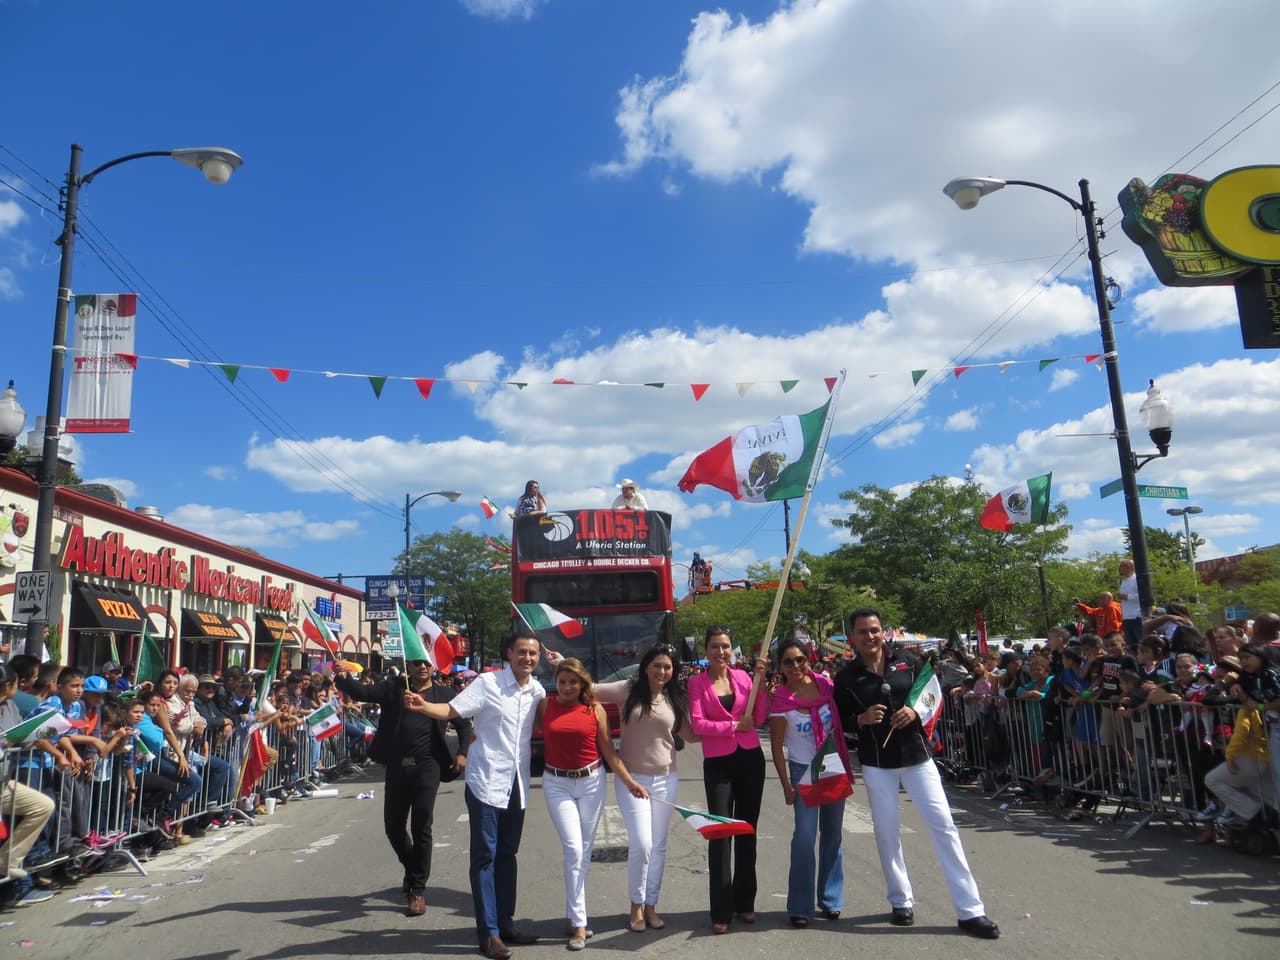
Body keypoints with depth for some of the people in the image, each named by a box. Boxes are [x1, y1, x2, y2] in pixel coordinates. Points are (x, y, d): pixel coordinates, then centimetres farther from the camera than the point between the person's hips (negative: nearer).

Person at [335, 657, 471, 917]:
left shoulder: (444, 694, 4)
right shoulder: (393, 687, 6)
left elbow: (464, 725, 7)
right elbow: (362, 692, -7)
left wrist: (462, 753, -8)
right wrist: (344, 678, -26)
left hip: (427, 766, -3)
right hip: (397, 766, 3)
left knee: (421, 827, -5)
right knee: (393, 826, 13)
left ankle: (418, 889, 8)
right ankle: (412, 868, 40)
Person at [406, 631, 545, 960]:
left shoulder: (537, 691, 4)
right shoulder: (488, 683, -12)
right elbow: (452, 710, -16)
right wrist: (422, 706, -33)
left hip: (517, 784, 5)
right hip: (487, 781, -5)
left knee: (507, 855, 16)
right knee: (485, 856, 0)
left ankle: (505, 923, 27)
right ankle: (489, 933, 8)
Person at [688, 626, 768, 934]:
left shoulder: (743, 677, 4)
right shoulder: (698, 683, -3)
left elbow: (758, 718, 1)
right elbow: (697, 724, -13)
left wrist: (759, 681, -7)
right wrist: (734, 726, -15)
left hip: (750, 759, 3)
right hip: (718, 764, -3)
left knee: (747, 831, 11)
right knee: (720, 832, -4)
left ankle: (745, 902, 25)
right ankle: (721, 911, 5)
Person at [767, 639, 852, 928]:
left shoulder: (825, 684, -8)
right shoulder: (780, 700, -16)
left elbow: (841, 722, 7)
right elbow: (776, 747, -9)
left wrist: (847, 767, 6)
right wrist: (787, 786, -9)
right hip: (803, 770, -4)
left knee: (833, 835, 11)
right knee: (805, 836, -9)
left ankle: (830, 900, 26)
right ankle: (800, 907, 4)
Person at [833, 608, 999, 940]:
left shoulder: (907, 662, 1)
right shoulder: (846, 678, 0)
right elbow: (839, 721, 3)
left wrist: (916, 712, -12)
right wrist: (861, 719, -16)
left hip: (916, 755, 0)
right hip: (876, 763, 0)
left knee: (943, 825, -3)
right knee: (887, 832, 6)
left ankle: (970, 910, 3)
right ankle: (902, 902, 25)